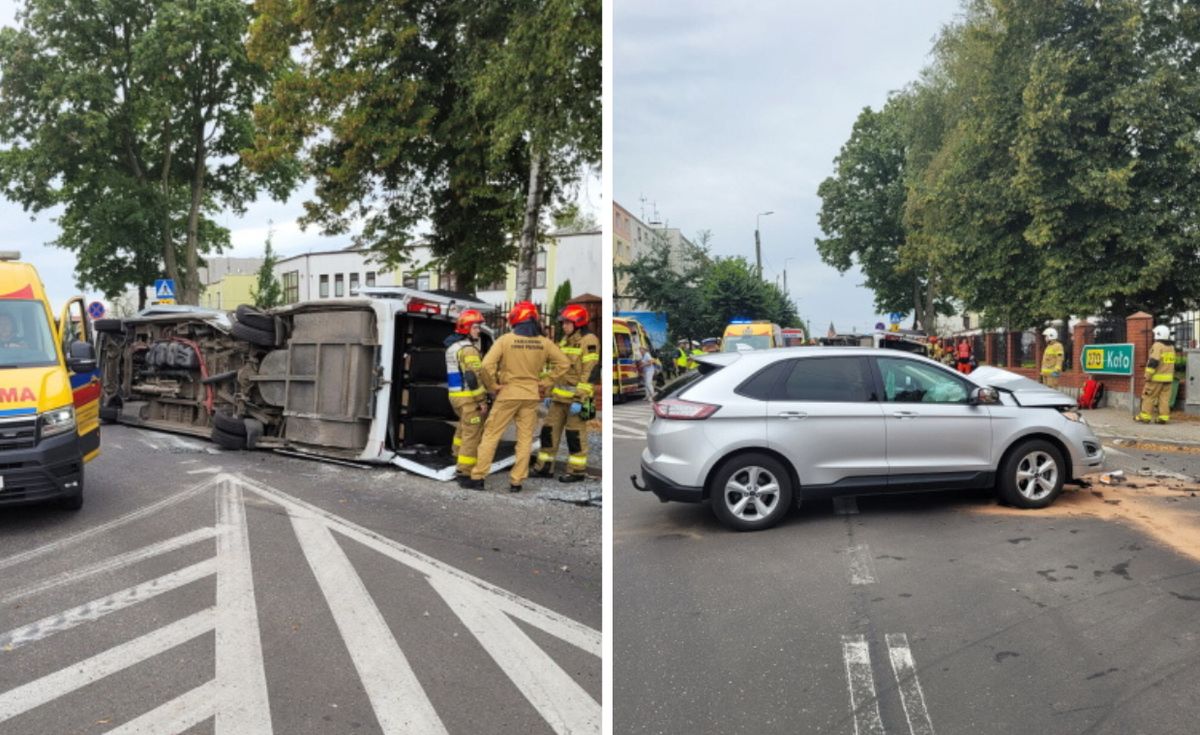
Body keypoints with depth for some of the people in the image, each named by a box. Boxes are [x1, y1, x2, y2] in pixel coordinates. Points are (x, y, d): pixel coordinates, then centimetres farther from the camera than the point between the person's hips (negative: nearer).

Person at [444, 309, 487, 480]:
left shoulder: (453, 346, 15)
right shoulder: (468, 349, -16)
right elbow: (474, 377, -22)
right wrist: (482, 400, -19)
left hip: (455, 394, 10)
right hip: (468, 397, -10)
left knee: (464, 425, 31)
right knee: (473, 432, -6)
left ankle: (458, 454, 46)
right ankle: (464, 469, -6)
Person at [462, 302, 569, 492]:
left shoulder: (506, 340, -11)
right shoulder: (543, 343, -2)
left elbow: (486, 366, -18)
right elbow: (563, 364, -1)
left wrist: (493, 387, -4)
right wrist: (545, 384, 2)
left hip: (508, 393, -2)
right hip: (531, 396, 3)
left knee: (491, 435, 7)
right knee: (525, 439, 9)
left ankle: (477, 477, 10)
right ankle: (516, 481, 11)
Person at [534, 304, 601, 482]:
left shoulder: (589, 341, -12)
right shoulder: (565, 340, 16)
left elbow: (590, 373, -18)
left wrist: (581, 400, -22)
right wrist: (551, 393, 19)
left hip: (576, 397, -8)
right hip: (559, 396, 8)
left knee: (576, 434, -1)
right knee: (549, 429, 9)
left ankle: (577, 470, 9)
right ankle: (544, 467, 18)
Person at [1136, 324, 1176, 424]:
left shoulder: (1157, 346, -13)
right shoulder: (1171, 347, 13)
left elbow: (1153, 362, -20)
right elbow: (1171, 362, 18)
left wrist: (1148, 375, -17)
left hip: (1157, 377, -8)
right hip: (1168, 377, 8)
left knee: (1149, 396, -2)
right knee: (1164, 397, 7)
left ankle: (1145, 416, 0)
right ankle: (1164, 417, 4)